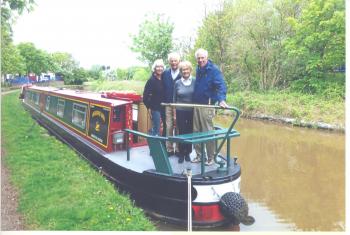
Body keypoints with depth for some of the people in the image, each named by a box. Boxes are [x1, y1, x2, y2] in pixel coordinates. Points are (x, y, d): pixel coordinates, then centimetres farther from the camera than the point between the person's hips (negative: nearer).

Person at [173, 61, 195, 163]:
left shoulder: (195, 81, -2)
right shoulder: (177, 83, 2)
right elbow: (174, 98, 7)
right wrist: (174, 112, 5)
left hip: (192, 111, 0)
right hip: (180, 111, 0)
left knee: (190, 132, 7)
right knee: (181, 132, 4)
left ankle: (188, 153, 23)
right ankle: (181, 154, 17)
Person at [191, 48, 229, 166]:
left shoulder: (214, 69, -9)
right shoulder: (198, 70, 13)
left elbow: (221, 85, -20)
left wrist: (221, 99, -36)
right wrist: (193, 101, 11)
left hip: (207, 105, -7)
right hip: (196, 104, 7)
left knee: (208, 132, -1)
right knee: (196, 132, 11)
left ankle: (210, 157, 11)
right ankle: (199, 155, 23)